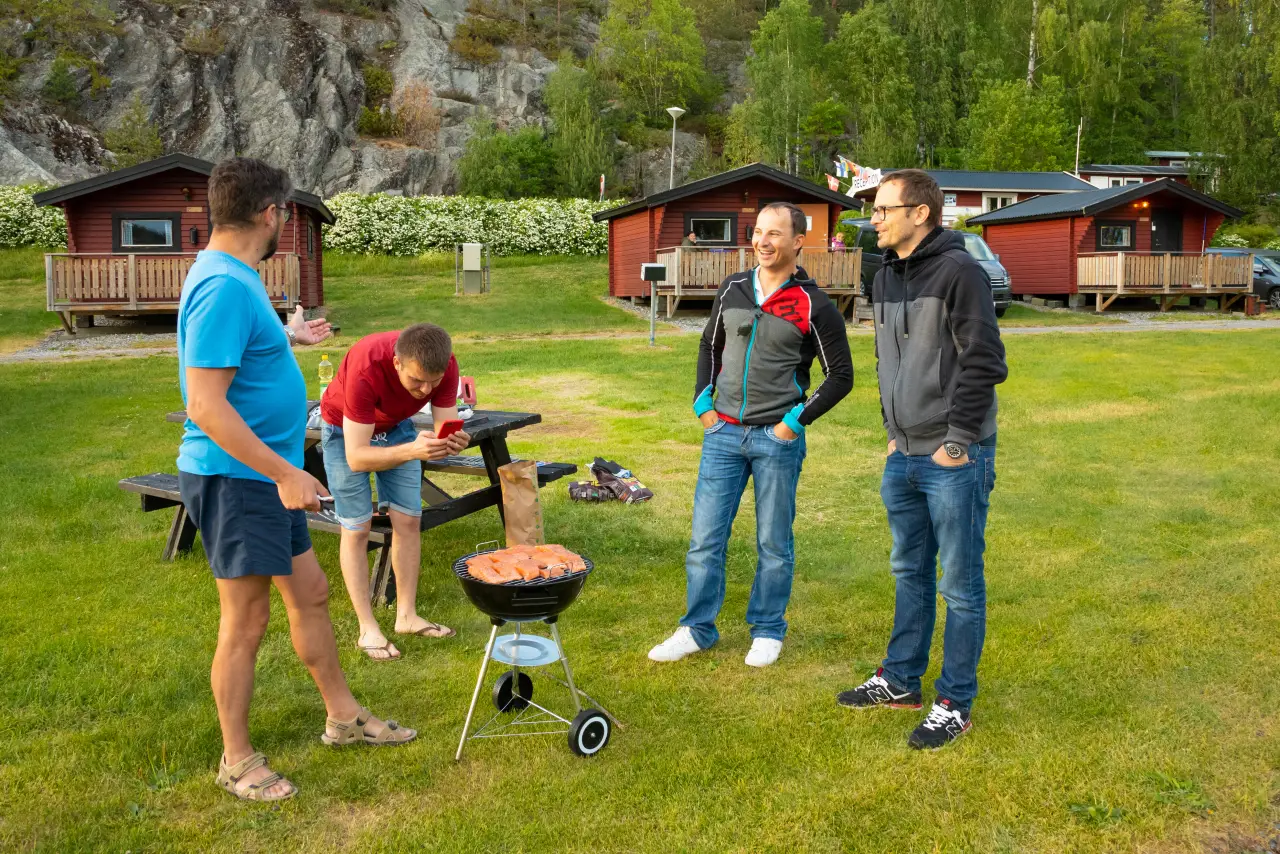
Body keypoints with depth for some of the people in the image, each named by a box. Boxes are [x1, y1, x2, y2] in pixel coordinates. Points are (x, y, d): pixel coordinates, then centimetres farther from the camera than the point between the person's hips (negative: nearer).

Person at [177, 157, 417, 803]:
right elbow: (206, 405, -26)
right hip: (234, 477, -10)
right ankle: (238, 762, 19)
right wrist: (284, 473, -27)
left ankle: (343, 717, 32)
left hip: (266, 477, 10)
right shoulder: (224, 287, -22)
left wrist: (288, 338, 39)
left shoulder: (232, 278, 11)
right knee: (247, 621, 2)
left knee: (310, 592, 17)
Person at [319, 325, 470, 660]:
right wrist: (412, 451, -55)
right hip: (345, 430, -4)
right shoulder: (365, 370, -42)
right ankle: (368, 629, 6)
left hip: (395, 426, 4)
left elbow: (445, 428, -20)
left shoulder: (444, 366, -29)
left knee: (408, 520, 2)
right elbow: (356, 457, -40)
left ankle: (407, 615, 14)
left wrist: (452, 441, -45)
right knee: (357, 528, -3)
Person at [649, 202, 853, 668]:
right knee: (705, 538, 6)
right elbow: (710, 346, 19)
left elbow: (841, 375, -3)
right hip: (723, 434, 4)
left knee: (773, 543, 9)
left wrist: (796, 421, -9)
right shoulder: (733, 289, 6)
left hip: (777, 439, -4)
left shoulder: (814, 306, -7)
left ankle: (767, 630, 26)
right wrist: (702, 402, 8)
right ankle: (697, 629, 20)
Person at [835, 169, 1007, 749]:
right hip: (903, 457, 8)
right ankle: (900, 681, 33)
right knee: (909, 572, 19)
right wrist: (893, 432, 15)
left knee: (960, 585, 4)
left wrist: (957, 442, -16)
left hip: (954, 460, -8)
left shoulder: (958, 271, -14)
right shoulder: (886, 277, 11)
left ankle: (955, 704, 16)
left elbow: (984, 363, -17)